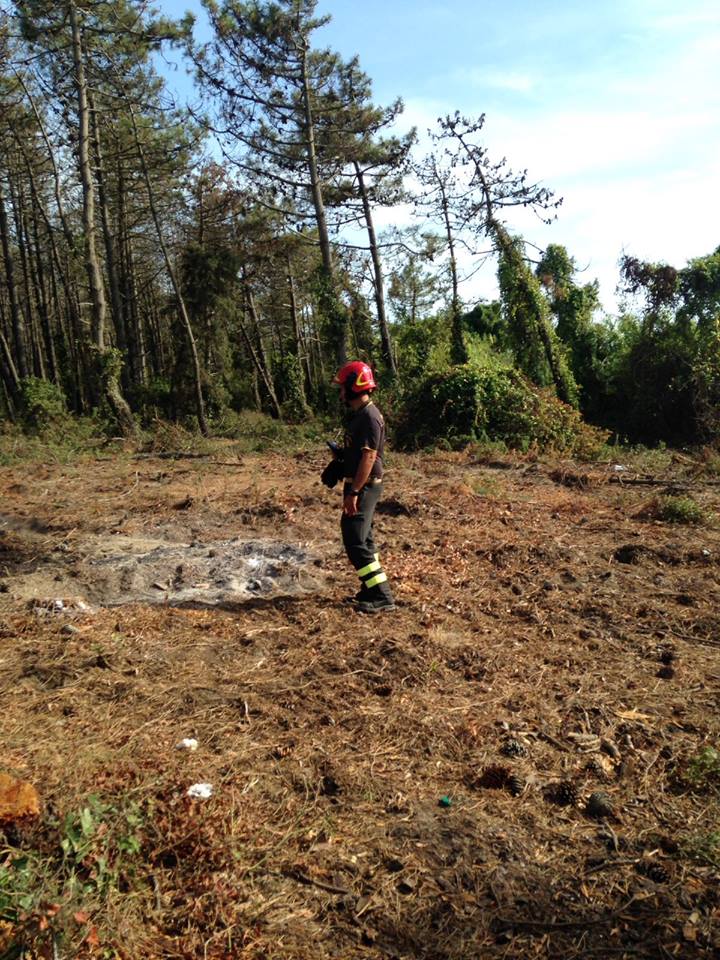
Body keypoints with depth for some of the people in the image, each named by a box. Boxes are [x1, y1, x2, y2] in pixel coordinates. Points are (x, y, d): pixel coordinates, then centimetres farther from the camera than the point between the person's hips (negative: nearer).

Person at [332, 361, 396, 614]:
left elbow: (369, 457, -24)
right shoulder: (359, 414, 12)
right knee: (362, 538, 17)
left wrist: (353, 493, -24)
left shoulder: (369, 417, -19)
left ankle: (382, 596, -5)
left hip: (364, 487, -10)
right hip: (358, 485, 10)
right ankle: (372, 589, 28)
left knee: (356, 542, -10)